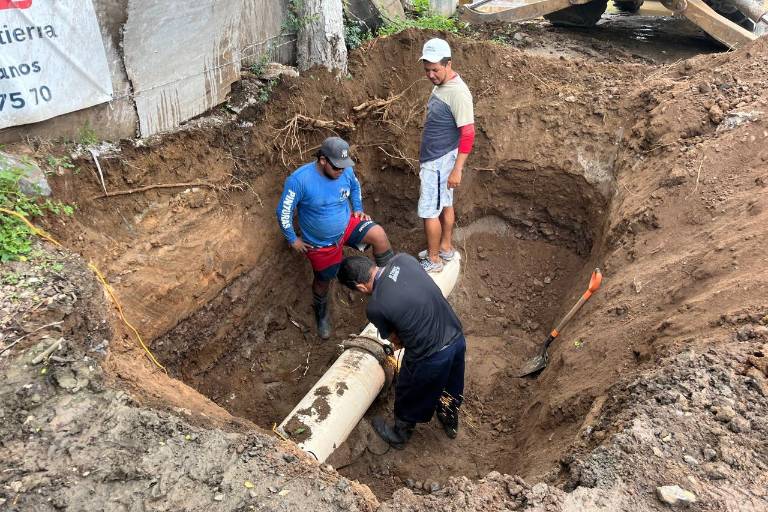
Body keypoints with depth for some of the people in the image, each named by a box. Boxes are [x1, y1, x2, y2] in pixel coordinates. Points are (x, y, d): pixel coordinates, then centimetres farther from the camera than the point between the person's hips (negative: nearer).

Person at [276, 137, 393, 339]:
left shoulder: (345, 170, -16)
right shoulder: (300, 179, -29)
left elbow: (355, 186, 10)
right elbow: (283, 211, -17)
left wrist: (358, 209, 2)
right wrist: (293, 240, -10)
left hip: (348, 225, 2)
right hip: (320, 243, -2)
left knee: (378, 234, -25)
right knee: (323, 280, 17)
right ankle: (321, 313, 50)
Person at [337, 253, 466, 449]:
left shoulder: (375, 308, -20)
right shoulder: (403, 259, -9)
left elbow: (395, 339, -1)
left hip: (430, 358, -5)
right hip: (457, 338, 6)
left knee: (409, 398, 26)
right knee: (451, 389, 34)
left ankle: (399, 435, 53)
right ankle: (450, 422, 61)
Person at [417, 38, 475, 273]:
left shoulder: (458, 92, -23)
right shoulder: (440, 85, 6)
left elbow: (468, 134, -24)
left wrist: (457, 170, -25)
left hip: (440, 162, -9)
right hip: (433, 158, 9)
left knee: (428, 211, -2)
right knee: (444, 205, 20)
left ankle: (433, 261, 11)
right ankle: (445, 247, 35)